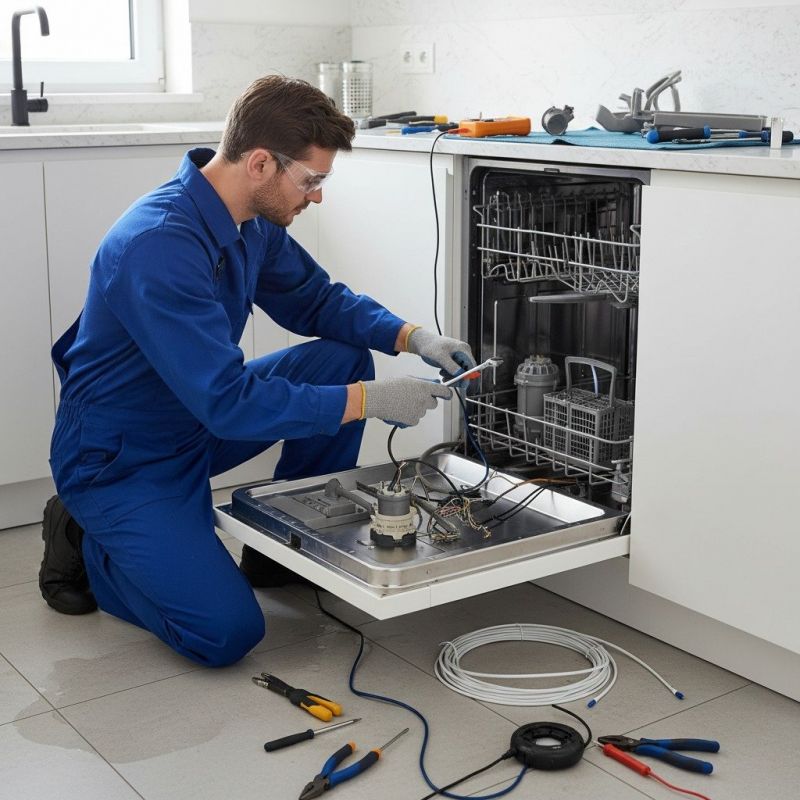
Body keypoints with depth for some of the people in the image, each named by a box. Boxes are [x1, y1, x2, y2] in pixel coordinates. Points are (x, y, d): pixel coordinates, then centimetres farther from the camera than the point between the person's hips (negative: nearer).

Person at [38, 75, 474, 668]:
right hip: (119, 460, -9)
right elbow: (228, 402, -35)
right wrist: (370, 401, -30)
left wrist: (411, 337, -7)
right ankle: (85, 545, 6)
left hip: (197, 419, 9)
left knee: (343, 358, -4)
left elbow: (316, 298, 10)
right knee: (227, 632, -20)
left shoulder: (254, 221, -4)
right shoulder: (159, 246, -32)